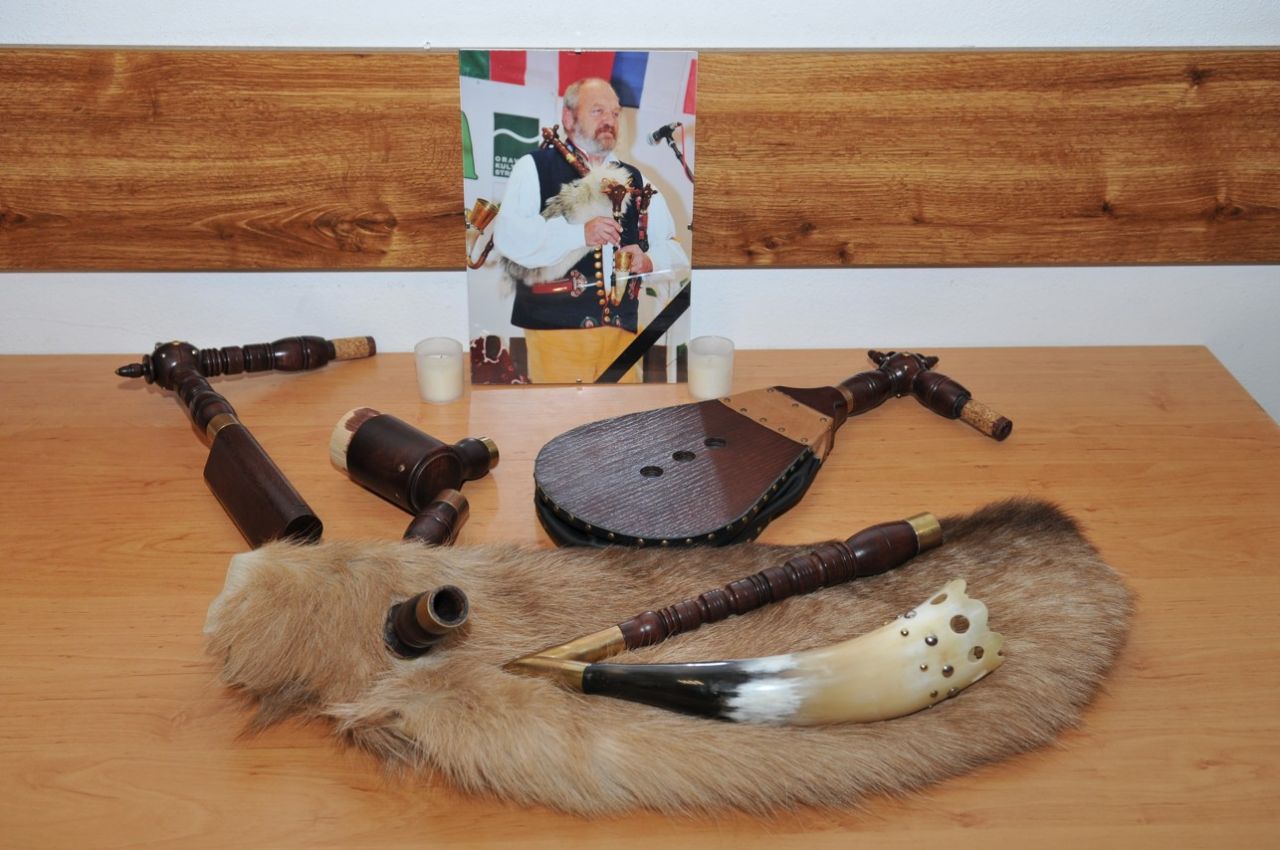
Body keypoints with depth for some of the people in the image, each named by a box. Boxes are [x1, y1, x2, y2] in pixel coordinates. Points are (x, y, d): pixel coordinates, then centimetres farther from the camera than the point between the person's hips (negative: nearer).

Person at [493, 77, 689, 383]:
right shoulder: (534, 167, 5)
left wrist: (649, 261, -5)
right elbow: (508, 235, -10)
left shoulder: (634, 179, 21)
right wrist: (579, 233, -20)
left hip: (622, 328, 5)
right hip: (555, 327, -5)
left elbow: (674, 248, 19)